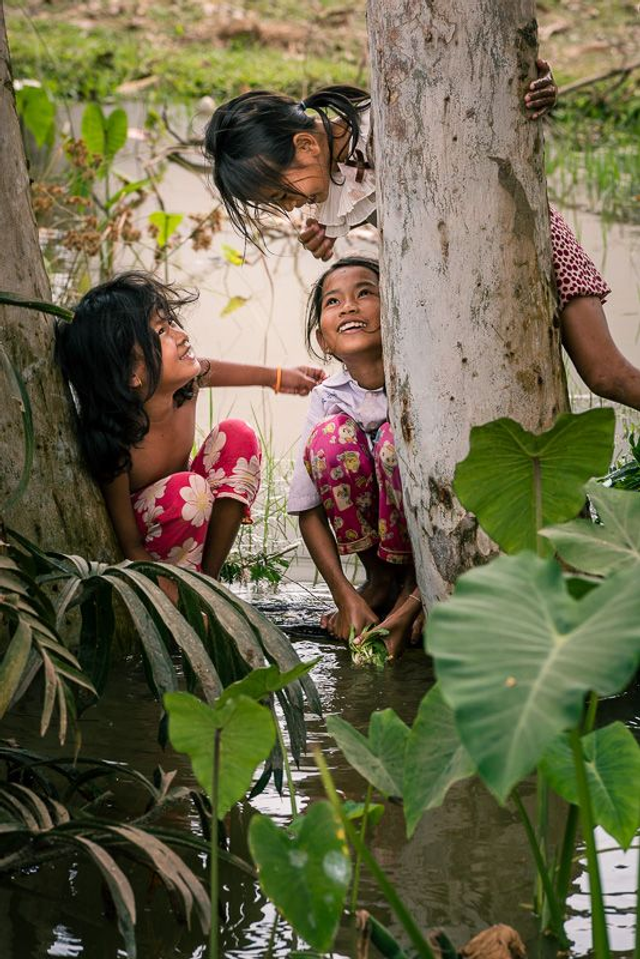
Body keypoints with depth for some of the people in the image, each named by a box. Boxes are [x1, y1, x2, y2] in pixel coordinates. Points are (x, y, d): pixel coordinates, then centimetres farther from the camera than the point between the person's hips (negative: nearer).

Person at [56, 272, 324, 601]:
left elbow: (208, 369, 11)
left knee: (236, 436, -9)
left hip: (184, 515, 8)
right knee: (188, 489, -33)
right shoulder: (111, 441, -35)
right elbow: (129, 547, -26)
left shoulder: (187, 382, -17)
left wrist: (276, 377, 23)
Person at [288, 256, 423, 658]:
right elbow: (308, 509, -4)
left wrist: (410, 610, -30)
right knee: (331, 433, -22)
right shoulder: (327, 398, -8)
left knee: (397, 438, -30)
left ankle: (413, 583, -7)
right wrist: (345, 596, -19)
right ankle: (379, 579, -3)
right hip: (369, 536, 3)